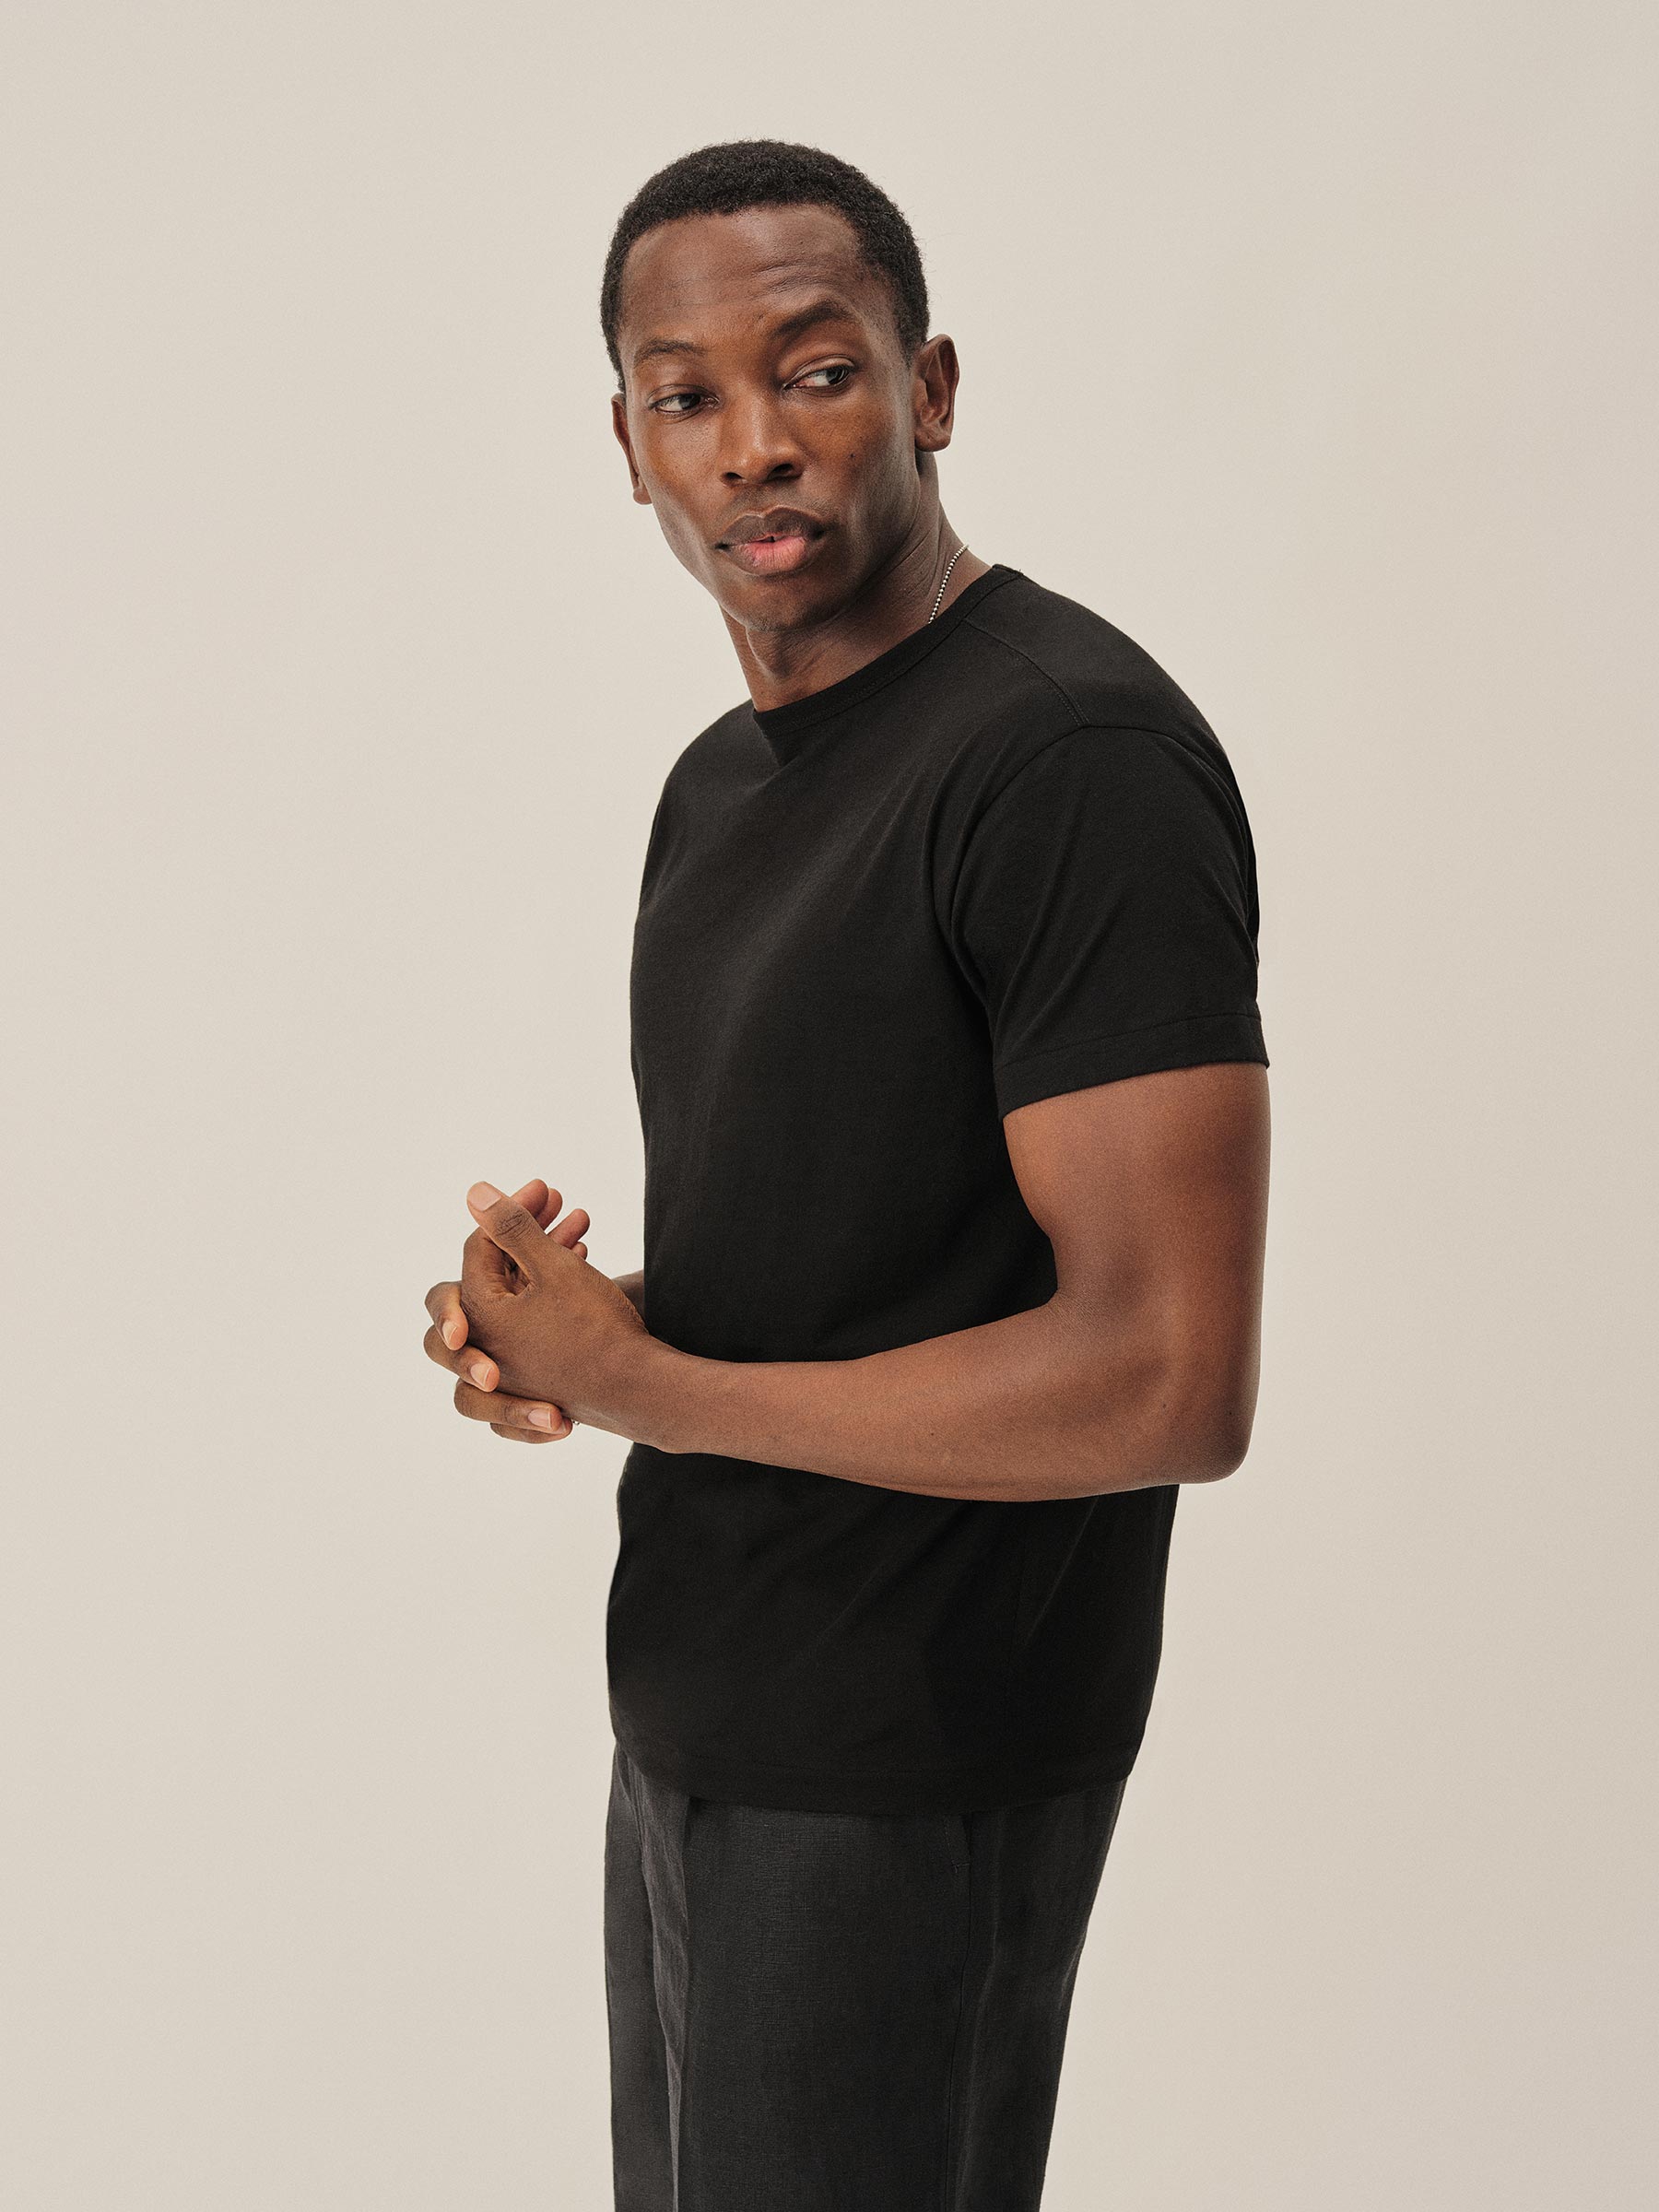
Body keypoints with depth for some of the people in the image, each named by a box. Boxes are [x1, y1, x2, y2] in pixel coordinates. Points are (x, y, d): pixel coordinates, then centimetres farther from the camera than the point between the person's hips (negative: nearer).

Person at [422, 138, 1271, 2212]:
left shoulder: (1073, 755, -19)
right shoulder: (722, 781, 11)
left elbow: (1171, 1379, -26)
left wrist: (632, 1383, -17)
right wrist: (547, 1316, -2)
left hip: (902, 1780, -9)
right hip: (700, 1715, 9)